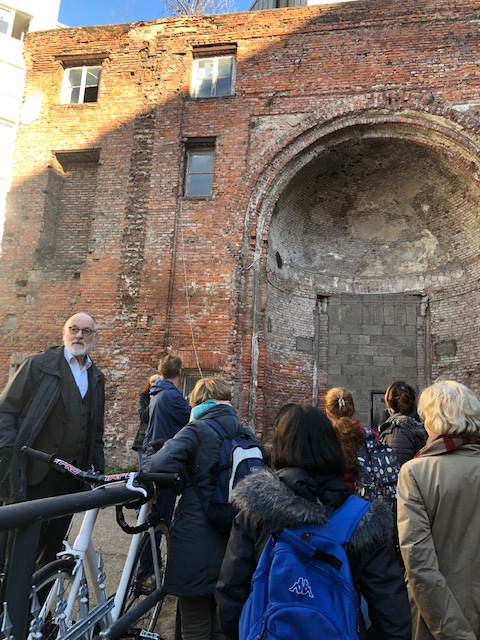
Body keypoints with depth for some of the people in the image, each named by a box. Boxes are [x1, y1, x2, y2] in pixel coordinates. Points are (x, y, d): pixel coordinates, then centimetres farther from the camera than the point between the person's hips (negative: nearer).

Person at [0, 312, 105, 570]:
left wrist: (97, 468, 12)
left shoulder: (96, 377, 12)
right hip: (36, 474, -4)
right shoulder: (38, 364, -3)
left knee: (53, 545, 15)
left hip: (73, 477, 5)